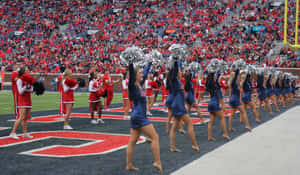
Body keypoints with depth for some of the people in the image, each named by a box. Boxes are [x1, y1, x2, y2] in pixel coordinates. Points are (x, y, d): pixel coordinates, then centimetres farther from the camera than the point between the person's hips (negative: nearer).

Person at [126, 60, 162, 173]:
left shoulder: (140, 85, 11)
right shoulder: (133, 86, -10)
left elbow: (145, 73, 25)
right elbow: (131, 71, -24)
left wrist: (150, 63, 29)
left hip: (137, 117, 9)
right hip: (139, 116, -9)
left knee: (132, 141, 9)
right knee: (155, 137, -8)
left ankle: (129, 165, 13)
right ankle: (157, 162, -7)